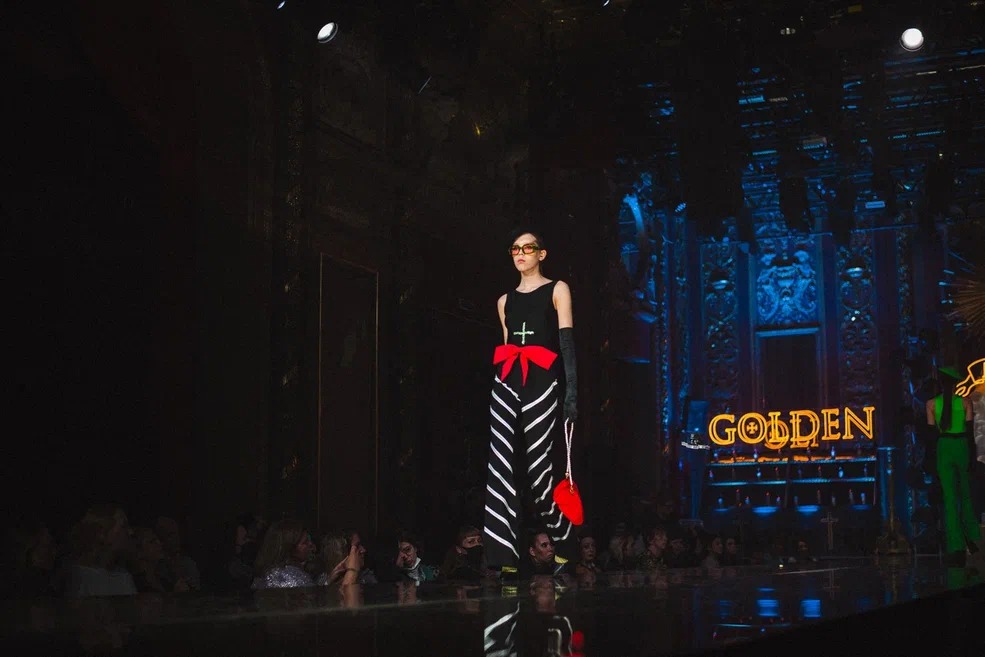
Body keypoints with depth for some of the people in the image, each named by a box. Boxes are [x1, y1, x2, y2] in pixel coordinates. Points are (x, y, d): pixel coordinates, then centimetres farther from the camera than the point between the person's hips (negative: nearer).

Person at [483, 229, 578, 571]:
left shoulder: (557, 290, 8)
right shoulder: (505, 300, 21)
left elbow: (567, 342, -2)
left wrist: (572, 390, -13)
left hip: (541, 383, -4)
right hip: (506, 384, 4)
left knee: (536, 464, -9)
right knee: (501, 465, -9)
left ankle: (564, 539, 13)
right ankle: (503, 555, -12)